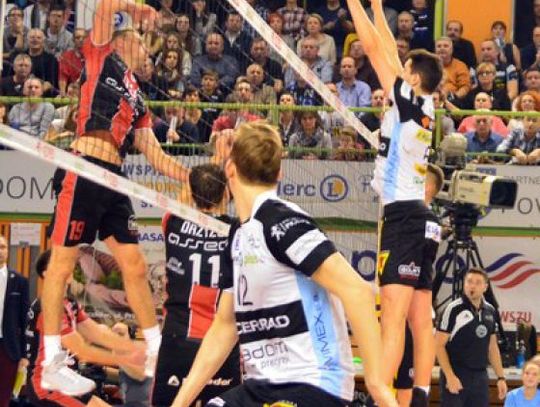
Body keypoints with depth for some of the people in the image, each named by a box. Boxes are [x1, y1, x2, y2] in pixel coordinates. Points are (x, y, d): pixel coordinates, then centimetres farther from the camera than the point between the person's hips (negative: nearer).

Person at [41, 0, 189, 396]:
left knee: (135, 265, 9)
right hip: (83, 169, -8)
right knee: (63, 262, -5)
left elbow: (155, 155, 24)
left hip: (113, 178, 8)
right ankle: (51, 365, -5)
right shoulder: (103, 58, 7)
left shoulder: (136, 98, 26)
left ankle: (157, 353, 18)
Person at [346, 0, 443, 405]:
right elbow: (390, 53, 25)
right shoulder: (424, 107, 14)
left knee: (393, 315, -18)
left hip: (402, 215, -10)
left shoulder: (409, 101, -7)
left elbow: (375, 49, -6)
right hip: (418, 215, 10)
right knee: (420, 320, 7)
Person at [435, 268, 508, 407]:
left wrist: (501, 377, 13)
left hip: (480, 377, 6)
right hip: (456, 377, -6)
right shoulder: (454, 309, -9)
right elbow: (439, 345, -10)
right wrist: (450, 376, -17)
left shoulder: (490, 311, 10)